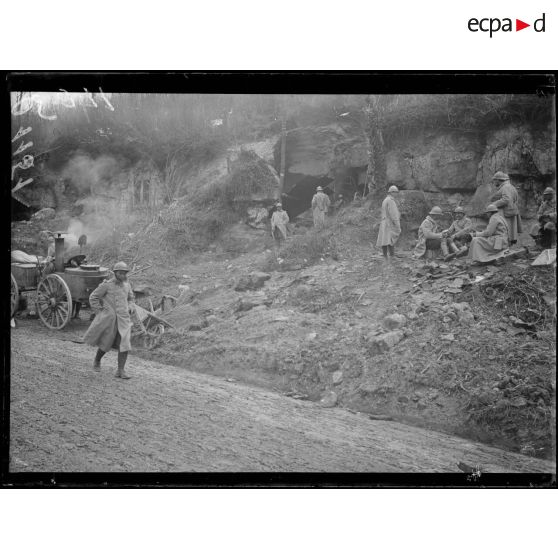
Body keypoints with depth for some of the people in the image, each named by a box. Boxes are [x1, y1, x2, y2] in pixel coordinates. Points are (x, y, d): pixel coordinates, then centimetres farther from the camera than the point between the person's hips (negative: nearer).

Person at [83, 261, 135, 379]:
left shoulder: (127, 285, 7)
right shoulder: (106, 285, -8)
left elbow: (130, 298, 25)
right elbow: (93, 298, -2)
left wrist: (129, 309, 9)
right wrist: (99, 312, -4)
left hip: (123, 319, 4)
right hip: (109, 319, -3)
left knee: (125, 344, -9)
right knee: (106, 344, 9)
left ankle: (120, 371, -3)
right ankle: (97, 361, 39)